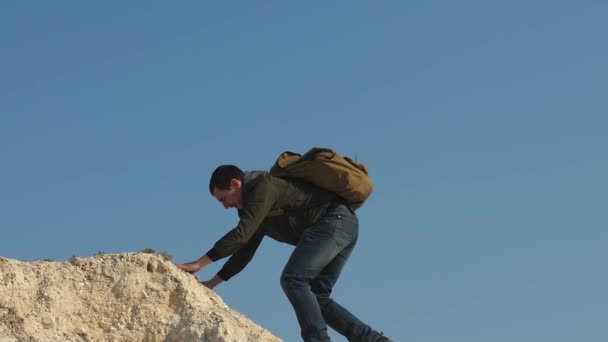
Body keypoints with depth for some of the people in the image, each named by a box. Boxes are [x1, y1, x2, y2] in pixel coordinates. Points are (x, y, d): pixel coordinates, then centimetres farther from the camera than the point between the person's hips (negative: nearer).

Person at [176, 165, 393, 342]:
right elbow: (245, 250, 26)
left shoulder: (263, 187, -9)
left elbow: (241, 234, -19)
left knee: (292, 279, -17)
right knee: (316, 296, 7)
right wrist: (213, 282, 22)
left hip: (333, 221, -11)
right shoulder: (254, 206, 22)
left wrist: (200, 263, -18)